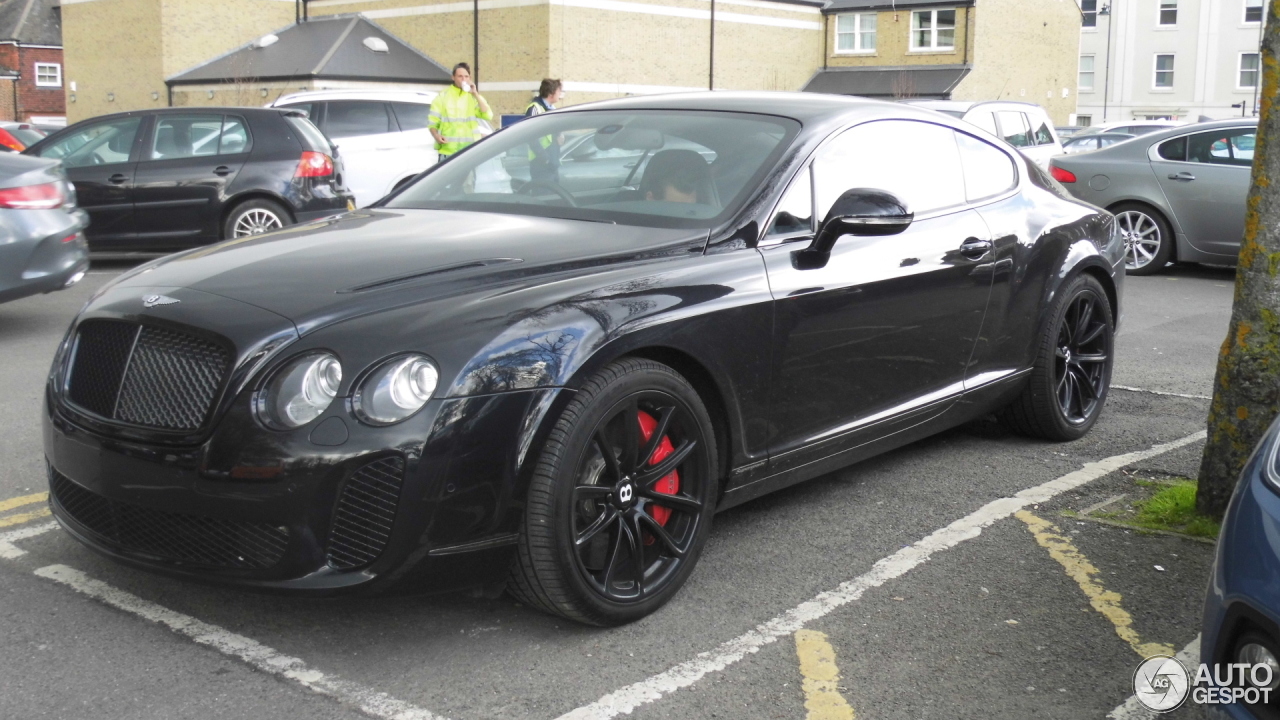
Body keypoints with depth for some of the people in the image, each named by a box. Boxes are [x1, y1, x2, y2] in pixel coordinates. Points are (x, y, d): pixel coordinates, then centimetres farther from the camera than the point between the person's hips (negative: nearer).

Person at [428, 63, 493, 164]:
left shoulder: (474, 97, 9)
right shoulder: (443, 96, 8)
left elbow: (488, 115, -6)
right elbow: (432, 121, 7)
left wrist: (476, 94, -9)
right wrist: (436, 135, -13)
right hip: (447, 150, -1)